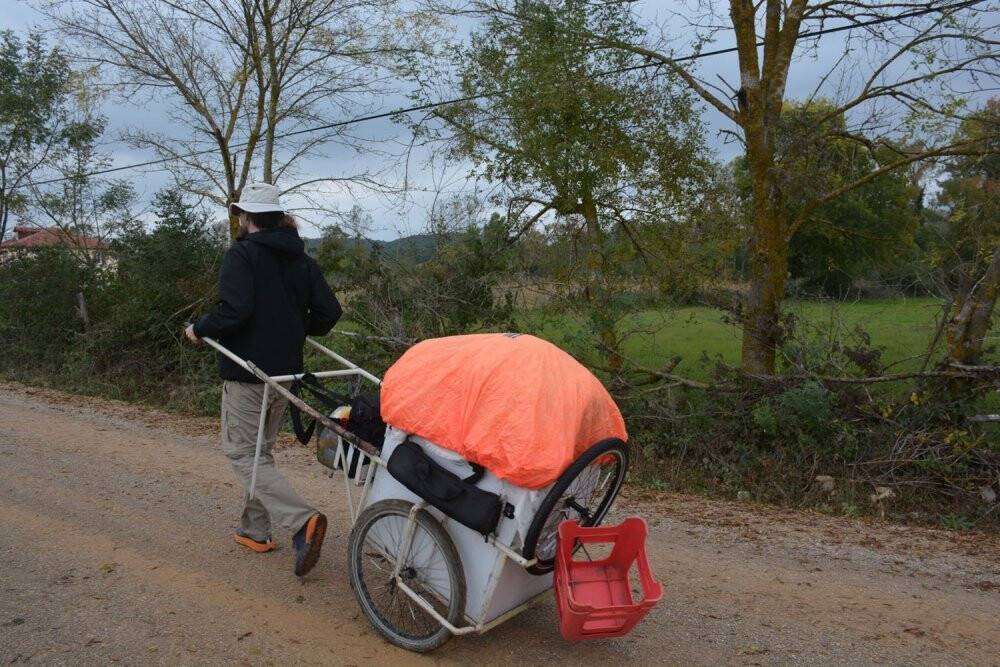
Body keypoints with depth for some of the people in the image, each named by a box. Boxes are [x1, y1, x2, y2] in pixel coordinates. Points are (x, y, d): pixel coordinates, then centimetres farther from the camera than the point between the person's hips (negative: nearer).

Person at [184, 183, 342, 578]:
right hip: (286, 370, 7)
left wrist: (199, 331, -5)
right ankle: (255, 530, 27)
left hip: (246, 371, -7)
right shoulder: (301, 259, 8)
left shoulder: (242, 254, -11)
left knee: (241, 452, -2)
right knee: (261, 449, 20)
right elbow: (329, 311, 5)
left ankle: (302, 521, -19)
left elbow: (234, 311, -23)